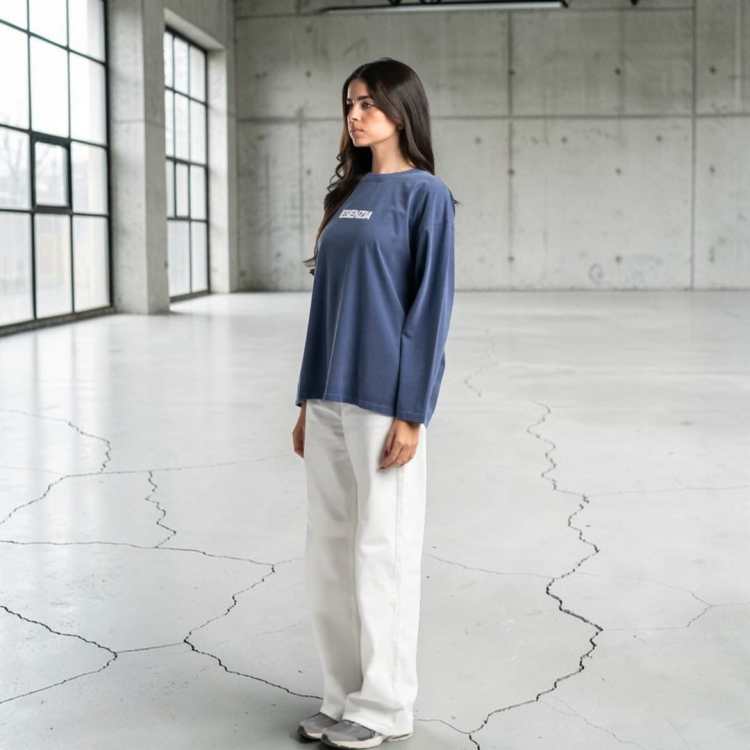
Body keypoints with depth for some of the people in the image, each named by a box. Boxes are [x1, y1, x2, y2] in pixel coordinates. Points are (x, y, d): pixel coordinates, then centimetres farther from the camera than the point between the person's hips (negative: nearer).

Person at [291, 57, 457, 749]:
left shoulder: (425, 195, -5)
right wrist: (308, 400, 13)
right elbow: (325, 301, 15)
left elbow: (431, 304, -10)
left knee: (383, 550, 0)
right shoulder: (347, 194, 15)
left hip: (384, 400, -7)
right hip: (329, 399, 7)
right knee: (330, 550, 11)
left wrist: (411, 412, -15)